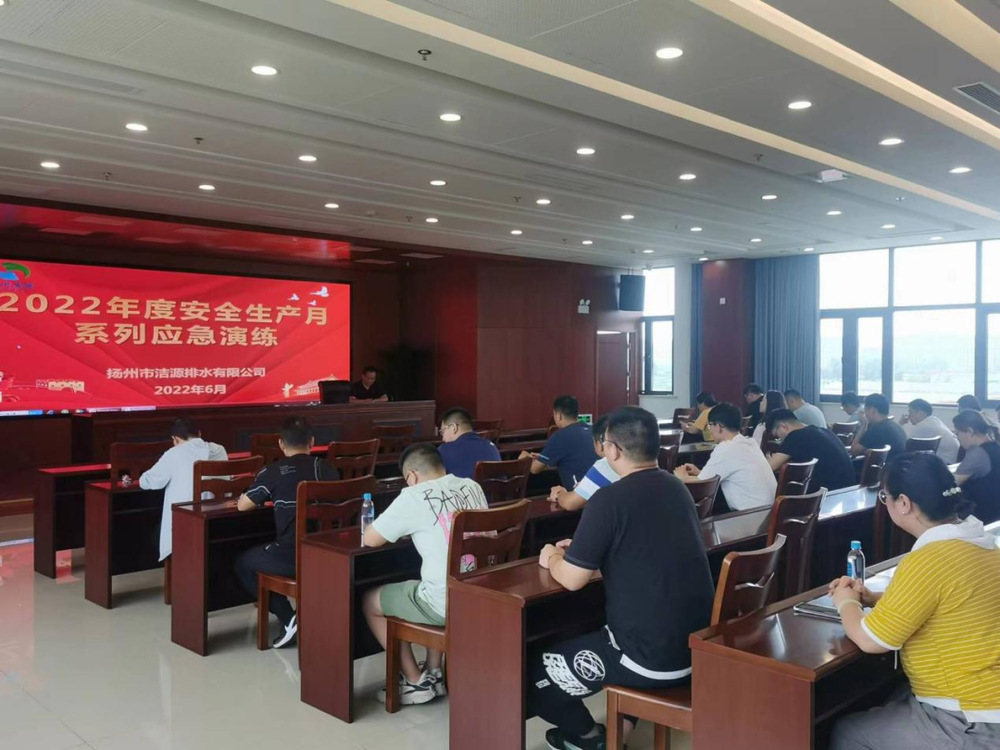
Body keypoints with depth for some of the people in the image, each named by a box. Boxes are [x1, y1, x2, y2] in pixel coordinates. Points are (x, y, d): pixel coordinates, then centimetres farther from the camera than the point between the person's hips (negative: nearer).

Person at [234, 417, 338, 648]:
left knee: (243, 563, 22)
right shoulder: (327, 469, 7)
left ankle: (288, 619, 8)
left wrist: (267, 499, 27)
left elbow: (243, 505, 5)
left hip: (291, 557, -5)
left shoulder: (273, 471, -4)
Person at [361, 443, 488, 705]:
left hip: (446, 604, -7)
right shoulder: (472, 487, 7)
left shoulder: (414, 496, -11)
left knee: (370, 601, 18)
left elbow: (370, 539, -3)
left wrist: (401, 527, 17)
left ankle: (415, 682, 23)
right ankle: (433, 674, 35)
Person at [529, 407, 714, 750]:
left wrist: (553, 558, 9)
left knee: (532, 672, 10)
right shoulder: (676, 488, 6)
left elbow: (571, 579, -12)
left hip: (653, 659, -8)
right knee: (595, 631, 35)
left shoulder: (609, 499, -18)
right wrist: (580, 549, 21)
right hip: (700, 645, 8)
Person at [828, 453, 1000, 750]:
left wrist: (846, 603, 1)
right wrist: (872, 598, 10)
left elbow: (870, 640, -18)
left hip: (971, 726, -9)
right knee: (875, 713, 23)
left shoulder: (929, 560, -26)